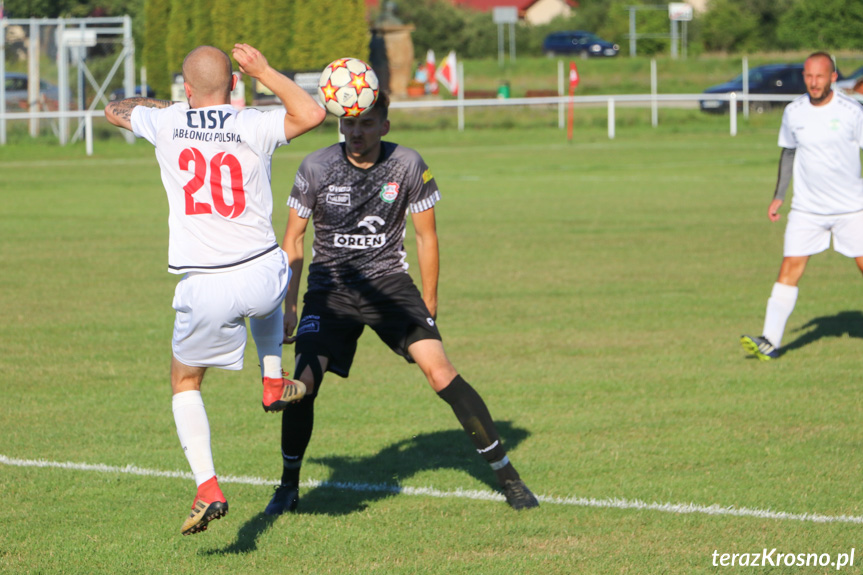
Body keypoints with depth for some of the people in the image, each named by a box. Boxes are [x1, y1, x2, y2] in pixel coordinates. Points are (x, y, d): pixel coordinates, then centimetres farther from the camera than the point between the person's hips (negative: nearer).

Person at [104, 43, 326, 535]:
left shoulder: (166, 123, 0)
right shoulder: (253, 127, -6)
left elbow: (115, 109, 20)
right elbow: (312, 113, -13)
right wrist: (264, 72, -7)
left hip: (205, 290, -1)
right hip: (262, 277, 1)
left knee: (185, 383, 19)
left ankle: (208, 489, 4)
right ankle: (274, 383, 35)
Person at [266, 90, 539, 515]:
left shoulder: (408, 166, -9)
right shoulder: (315, 168, -9)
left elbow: (426, 237, 3)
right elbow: (293, 237, 3)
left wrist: (428, 302, 7)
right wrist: (289, 306, 2)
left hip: (388, 280, 0)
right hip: (330, 287, 0)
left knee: (438, 369, -18)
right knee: (304, 380, -17)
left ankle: (505, 473, -9)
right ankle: (289, 485, 7)